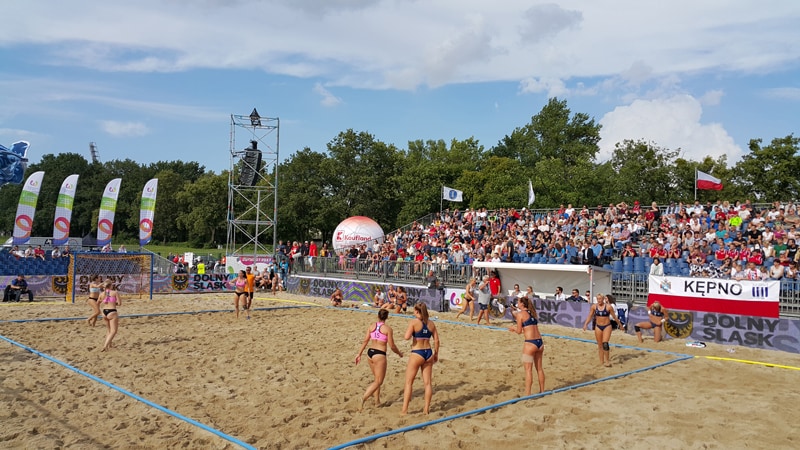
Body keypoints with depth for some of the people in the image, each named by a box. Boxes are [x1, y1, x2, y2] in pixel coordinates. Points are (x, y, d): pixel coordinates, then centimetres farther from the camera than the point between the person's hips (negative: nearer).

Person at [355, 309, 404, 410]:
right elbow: (392, 346, -6)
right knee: (378, 381, 0)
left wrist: (359, 354, 10)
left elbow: (365, 341, 5)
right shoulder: (388, 329, -8)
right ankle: (364, 398, -18)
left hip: (370, 353, 6)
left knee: (377, 378, 21)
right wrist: (399, 353, 11)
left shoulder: (371, 326, 5)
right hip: (380, 355, -6)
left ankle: (377, 401, 25)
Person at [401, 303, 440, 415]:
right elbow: (436, 340, 7)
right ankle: (426, 409, 16)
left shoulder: (414, 322, -10)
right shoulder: (431, 323, 5)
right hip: (428, 353, 5)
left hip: (416, 353, -5)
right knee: (428, 382, 11)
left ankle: (404, 410, 6)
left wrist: (407, 332, 0)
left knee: (408, 382, 5)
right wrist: (436, 354, 17)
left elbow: (407, 337, -21)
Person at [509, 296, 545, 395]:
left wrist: (513, 328, 17)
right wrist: (515, 329, 26)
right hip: (540, 342, 7)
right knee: (539, 368, 18)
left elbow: (519, 331, -4)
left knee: (528, 369, -1)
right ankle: (542, 391, 27)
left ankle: (527, 394, 0)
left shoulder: (520, 314, -5)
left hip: (530, 343, -7)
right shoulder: (533, 313, 14)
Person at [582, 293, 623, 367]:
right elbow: (590, 316, 2)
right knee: (600, 345, 9)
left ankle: (607, 360, -4)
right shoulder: (594, 306, -3)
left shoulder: (608, 307, -11)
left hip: (607, 326, -3)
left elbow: (614, 317, 0)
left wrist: (620, 325, 9)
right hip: (598, 326, 4)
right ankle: (601, 362, 19)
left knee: (605, 343, -17)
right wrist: (585, 324, -11)